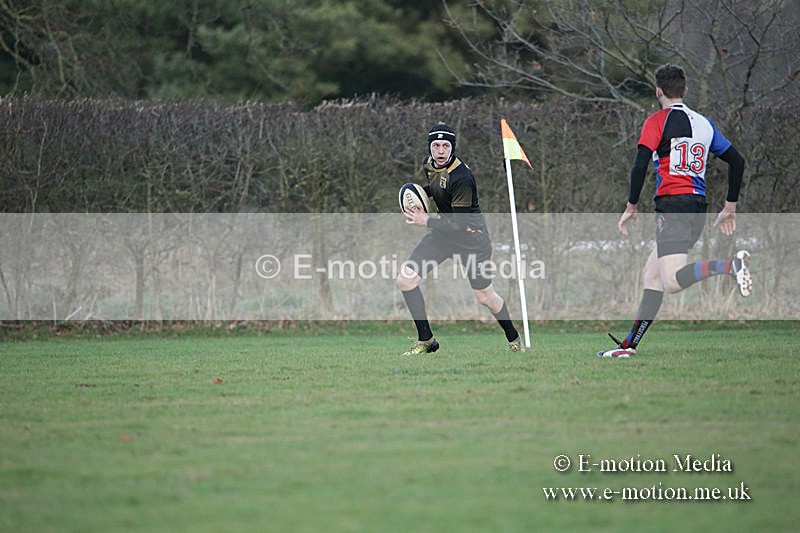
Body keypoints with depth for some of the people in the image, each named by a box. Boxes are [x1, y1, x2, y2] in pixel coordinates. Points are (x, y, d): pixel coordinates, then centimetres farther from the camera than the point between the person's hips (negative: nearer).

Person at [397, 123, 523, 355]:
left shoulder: (461, 177, -29)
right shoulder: (428, 164, -4)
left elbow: (459, 223, -28)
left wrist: (427, 221, -26)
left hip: (472, 236, -7)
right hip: (443, 232, 7)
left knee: (485, 297, 4)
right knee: (405, 279, -8)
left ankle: (513, 339, 31)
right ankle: (426, 340, 1)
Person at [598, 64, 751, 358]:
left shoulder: (657, 121, -2)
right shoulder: (704, 123, 17)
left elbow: (640, 165, -12)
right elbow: (737, 161, 18)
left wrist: (631, 207, -3)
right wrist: (730, 207, 24)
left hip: (672, 204, -8)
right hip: (698, 207, 8)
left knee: (673, 282, -19)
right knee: (652, 273, 15)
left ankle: (731, 264, -40)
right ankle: (629, 344, 14)